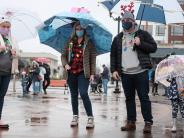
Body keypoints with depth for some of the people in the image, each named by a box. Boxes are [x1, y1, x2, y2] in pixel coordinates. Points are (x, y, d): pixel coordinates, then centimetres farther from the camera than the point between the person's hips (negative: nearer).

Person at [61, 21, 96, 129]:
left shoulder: (88, 43, 1)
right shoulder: (70, 42, 10)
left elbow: (93, 59, -1)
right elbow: (63, 55, 12)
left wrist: (92, 73, -7)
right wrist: (65, 64, -9)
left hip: (83, 73, -4)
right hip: (71, 73, 4)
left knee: (83, 94, -16)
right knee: (74, 95, 10)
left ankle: (90, 118, -11)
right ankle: (75, 117, 21)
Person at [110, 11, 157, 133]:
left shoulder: (142, 34, 5)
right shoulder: (118, 38, 15)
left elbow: (154, 47, 0)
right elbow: (113, 55, 16)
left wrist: (140, 44, -14)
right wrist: (114, 70, 6)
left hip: (140, 72, -4)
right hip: (125, 74, 4)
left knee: (144, 98, -4)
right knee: (129, 98, 8)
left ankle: (148, 123, -2)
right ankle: (131, 122, 14)